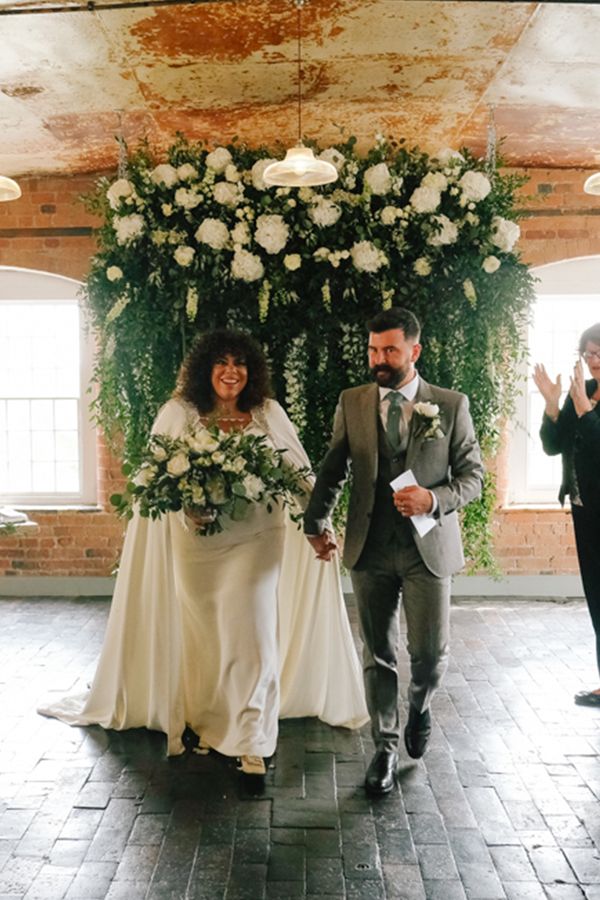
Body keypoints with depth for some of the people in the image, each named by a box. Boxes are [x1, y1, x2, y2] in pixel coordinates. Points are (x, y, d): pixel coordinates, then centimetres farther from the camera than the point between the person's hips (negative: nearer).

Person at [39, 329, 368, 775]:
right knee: (203, 633, 12)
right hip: (197, 542, 0)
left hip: (255, 539, 0)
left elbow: (297, 472, 7)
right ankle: (205, 722, 31)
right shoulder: (178, 414, 0)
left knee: (250, 629, -4)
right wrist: (188, 507, -18)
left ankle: (249, 739, 9)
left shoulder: (270, 413, 4)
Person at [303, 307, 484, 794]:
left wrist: (434, 499, -17)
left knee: (431, 652, 3)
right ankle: (386, 747, 27)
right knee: (378, 655, 10)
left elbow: (473, 474, 1)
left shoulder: (451, 405, -2)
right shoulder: (351, 403, 3)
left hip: (428, 548, -1)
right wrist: (316, 522, 3)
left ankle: (420, 706, 38)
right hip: (370, 549, 2)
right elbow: (332, 469, 11)